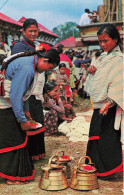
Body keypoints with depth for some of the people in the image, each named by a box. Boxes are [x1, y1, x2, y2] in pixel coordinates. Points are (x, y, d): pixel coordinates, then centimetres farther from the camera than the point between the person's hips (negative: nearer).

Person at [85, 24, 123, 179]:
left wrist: (109, 102, -29)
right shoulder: (103, 57, 14)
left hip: (109, 107, -8)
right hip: (99, 105, 9)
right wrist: (92, 70, 2)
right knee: (96, 136, 15)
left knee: (105, 138, -3)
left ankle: (106, 171, 10)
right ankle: (96, 167, 29)